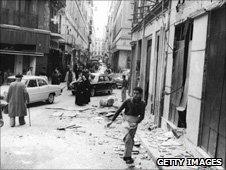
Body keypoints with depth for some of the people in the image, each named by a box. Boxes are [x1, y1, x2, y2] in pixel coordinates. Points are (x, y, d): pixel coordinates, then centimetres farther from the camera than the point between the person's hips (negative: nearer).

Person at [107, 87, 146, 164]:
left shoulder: (142, 104, -7)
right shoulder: (128, 101, -15)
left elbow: (142, 116, -6)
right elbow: (119, 110, -10)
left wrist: (136, 123, -24)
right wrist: (112, 121, -13)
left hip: (135, 122, 3)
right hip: (127, 120, -3)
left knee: (131, 139, 11)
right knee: (128, 138, -21)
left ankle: (127, 156, 26)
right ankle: (128, 156, -13)